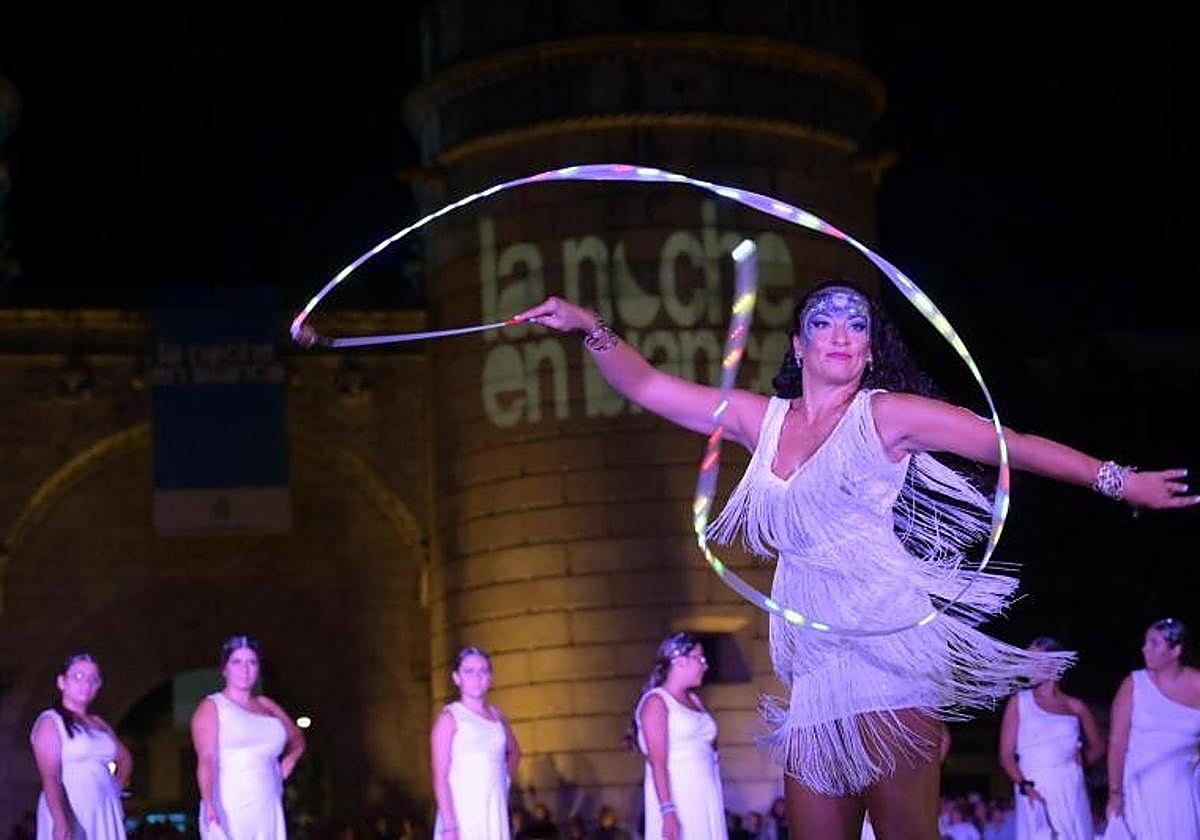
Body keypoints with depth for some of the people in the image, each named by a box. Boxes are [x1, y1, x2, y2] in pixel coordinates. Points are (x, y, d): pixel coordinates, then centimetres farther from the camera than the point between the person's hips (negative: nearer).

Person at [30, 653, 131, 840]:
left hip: (104, 815, 6)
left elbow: (125, 759, 35)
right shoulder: (51, 721, -2)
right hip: (70, 813, -6)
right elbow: (49, 777, -14)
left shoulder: (99, 724, 18)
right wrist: (61, 822, -27)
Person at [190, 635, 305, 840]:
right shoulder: (211, 707, 2)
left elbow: (297, 740, 35)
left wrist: (288, 762, 13)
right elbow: (206, 759, -11)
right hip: (228, 813, -5)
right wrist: (209, 804, -26)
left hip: (268, 813, 5)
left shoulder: (268, 707, 18)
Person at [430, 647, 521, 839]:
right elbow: (440, 777, -9)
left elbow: (514, 752, 35)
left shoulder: (496, 715, 14)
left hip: (495, 811, 6)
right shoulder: (449, 718, -3)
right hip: (463, 812, -6)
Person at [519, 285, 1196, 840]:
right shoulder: (763, 419, 17)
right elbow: (645, 385, 17)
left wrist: (1121, 481, 3)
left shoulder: (885, 414, 4)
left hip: (887, 641, -5)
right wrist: (591, 327, 3)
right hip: (816, 664, 5)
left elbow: (1013, 444, 4)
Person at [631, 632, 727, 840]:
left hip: (705, 798, 7)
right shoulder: (656, 702, -6)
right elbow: (657, 762, -13)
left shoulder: (694, 700, 17)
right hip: (676, 797, -7)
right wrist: (668, 810, -21)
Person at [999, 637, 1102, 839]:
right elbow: (1006, 754, 3)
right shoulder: (1019, 702, 8)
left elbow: (1097, 747, 26)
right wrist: (1024, 785, -12)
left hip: (1070, 792, 2)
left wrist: (1082, 761, 5)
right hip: (1034, 792, -1)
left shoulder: (1075, 706, 12)